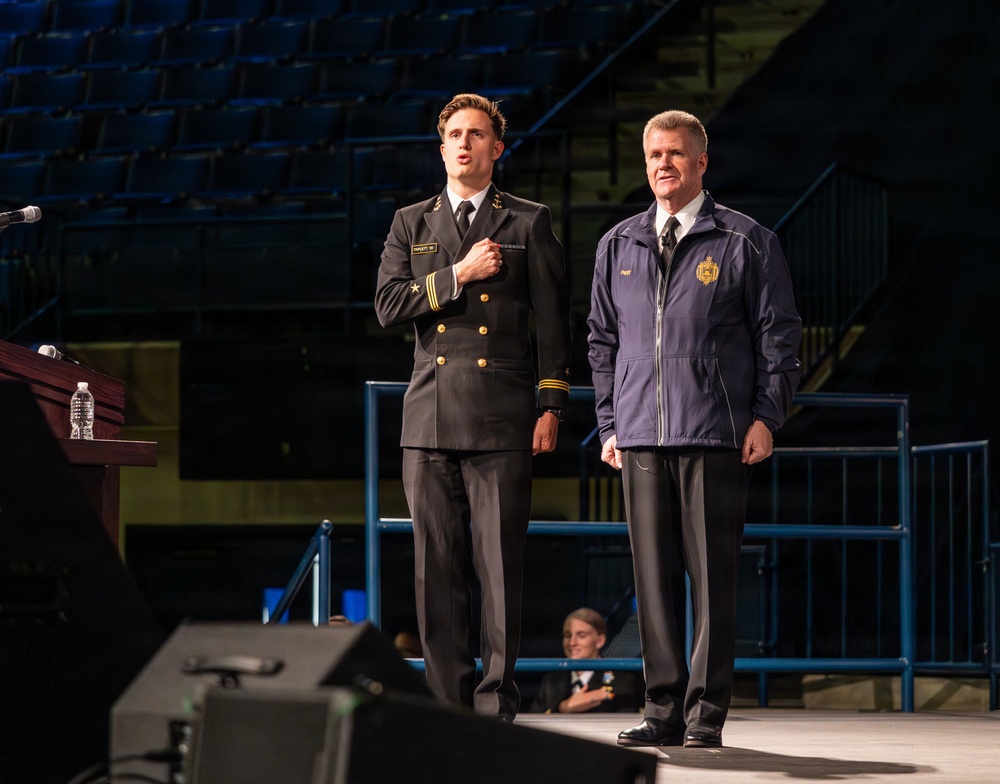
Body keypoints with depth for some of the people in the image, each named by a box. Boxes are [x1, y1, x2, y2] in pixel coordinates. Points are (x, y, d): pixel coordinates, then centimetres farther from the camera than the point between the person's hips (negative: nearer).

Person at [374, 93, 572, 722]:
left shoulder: (530, 223, 9)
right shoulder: (412, 224, 16)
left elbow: (554, 320, 5)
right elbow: (389, 305, 4)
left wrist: (551, 407, -2)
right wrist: (457, 275, -6)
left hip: (502, 418, -3)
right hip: (430, 418, 3)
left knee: (501, 565, -5)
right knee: (437, 569, 2)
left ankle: (496, 701, -1)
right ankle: (448, 700, 7)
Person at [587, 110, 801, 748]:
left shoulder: (746, 242, 4)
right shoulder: (619, 245, 15)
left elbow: (779, 334, 4)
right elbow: (602, 339, 19)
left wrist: (767, 416, -4)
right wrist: (609, 423, 13)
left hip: (716, 434, -4)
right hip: (640, 437, 4)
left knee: (713, 575, -4)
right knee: (654, 576, 3)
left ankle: (706, 713, 0)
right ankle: (664, 710, 8)